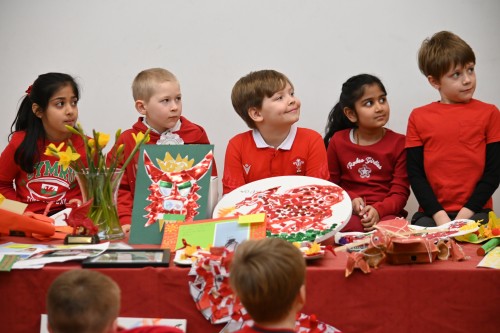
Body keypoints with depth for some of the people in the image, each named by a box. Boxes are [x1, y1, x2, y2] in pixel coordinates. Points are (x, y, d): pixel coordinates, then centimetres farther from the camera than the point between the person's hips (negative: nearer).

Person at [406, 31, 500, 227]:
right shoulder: (418, 118, 8)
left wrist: (465, 214, -11)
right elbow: (415, 174, 3)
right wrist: (439, 215, -11)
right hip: (432, 213, 2)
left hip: (474, 212, -1)